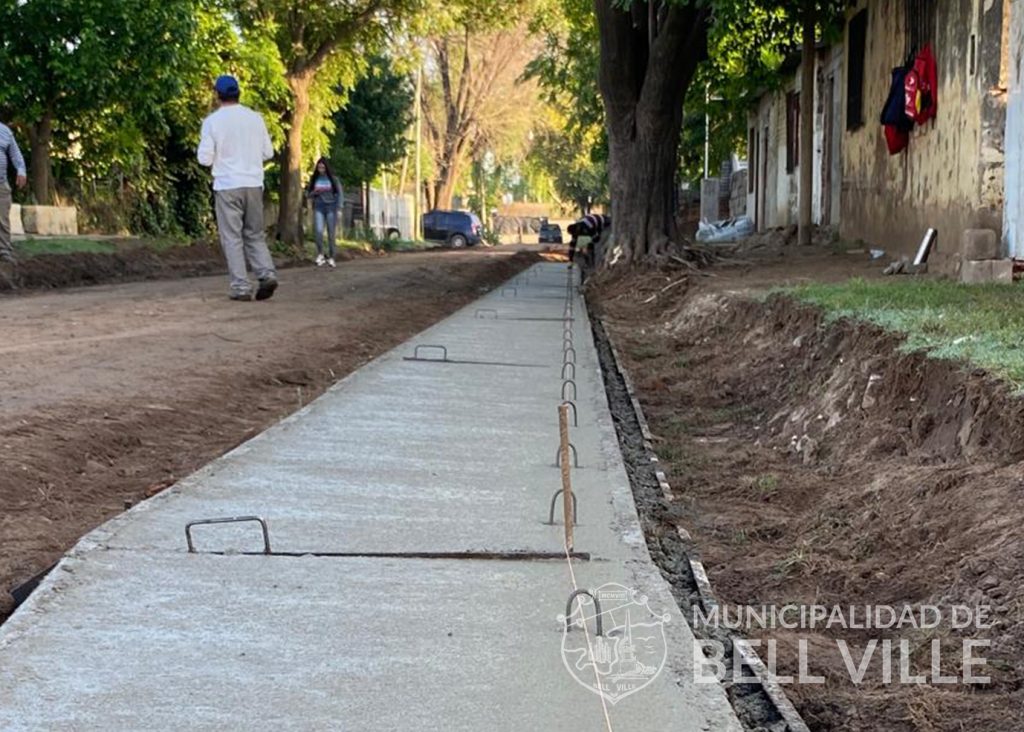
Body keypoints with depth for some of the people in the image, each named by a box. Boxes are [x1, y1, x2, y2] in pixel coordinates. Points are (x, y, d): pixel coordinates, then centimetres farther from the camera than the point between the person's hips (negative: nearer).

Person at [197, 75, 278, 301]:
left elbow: (205, 159, -7)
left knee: (232, 238, 2)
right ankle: (267, 274, -6)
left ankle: (241, 287, -3)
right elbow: (268, 152, 8)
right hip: (254, 184, 3)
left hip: (227, 186, -3)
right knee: (255, 234, 14)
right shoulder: (255, 118, 4)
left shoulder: (212, 121, -6)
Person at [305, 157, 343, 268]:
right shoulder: (314, 179, 8)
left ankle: (331, 258, 8)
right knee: (319, 231, -18)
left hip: (331, 207, -1)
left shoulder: (333, 179, 3)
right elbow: (307, 194, 13)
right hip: (318, 207, 1)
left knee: (331, 234, 0)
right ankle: (320, 255, -7)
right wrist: (314, 193, -8)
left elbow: (340, 193, 4)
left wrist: (338, 207, -7)